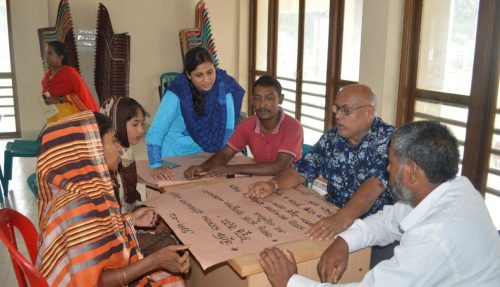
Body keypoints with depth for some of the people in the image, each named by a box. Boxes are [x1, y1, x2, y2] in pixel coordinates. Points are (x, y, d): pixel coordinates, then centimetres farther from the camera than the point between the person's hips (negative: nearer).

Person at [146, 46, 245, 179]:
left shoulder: (223, 85, -14)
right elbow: (155, 132, -23)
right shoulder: (177, 92, -21)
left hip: (205, 155, 2)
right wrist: (156, 166, -33)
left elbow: (228, 127, -6)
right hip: (174, 159, -2)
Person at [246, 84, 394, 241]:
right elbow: (302, 169, 8)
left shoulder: (387, 139, -15)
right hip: (333, 216, 6)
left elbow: (375, 184, -30)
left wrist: (343, 218, -46)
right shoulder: (331, 138, 3)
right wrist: (273, 184, -13)